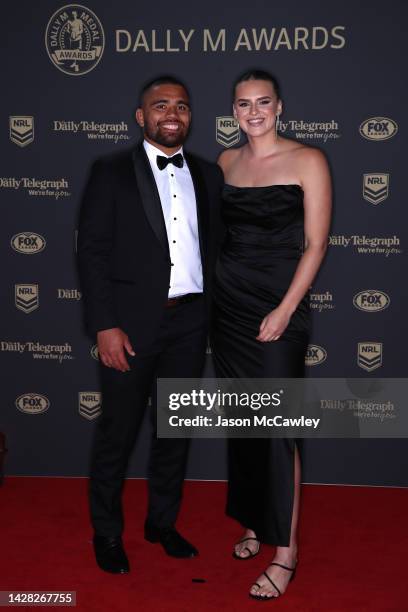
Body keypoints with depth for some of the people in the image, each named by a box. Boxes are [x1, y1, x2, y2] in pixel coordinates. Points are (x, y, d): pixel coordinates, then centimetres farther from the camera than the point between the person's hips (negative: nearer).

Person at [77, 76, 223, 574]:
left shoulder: (208, 175, 10)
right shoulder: (111, 172, -2)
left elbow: (213, 247, 10)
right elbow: (92, 250, -7)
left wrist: (212, 311, 2)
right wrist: (105, 325, -14)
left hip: (190, 321, 4)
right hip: (132, 322, -4)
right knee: (117, 430, 7)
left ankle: (162, 522, 34)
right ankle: (106, 532, 27)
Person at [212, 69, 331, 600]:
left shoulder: (307, 160, -5)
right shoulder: (226, 162, 10)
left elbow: (315, 243, -8)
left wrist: (285, 310, -15)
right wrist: (204, 286, 5)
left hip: (278, 304, -5)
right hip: (228, 301, 5)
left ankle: (286, 549, 8)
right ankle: (254, 521, 28)